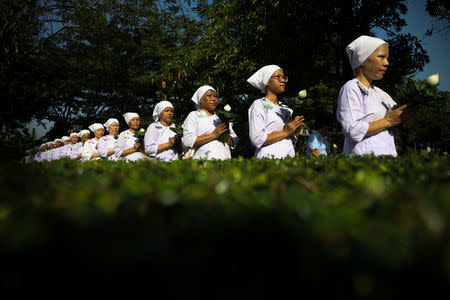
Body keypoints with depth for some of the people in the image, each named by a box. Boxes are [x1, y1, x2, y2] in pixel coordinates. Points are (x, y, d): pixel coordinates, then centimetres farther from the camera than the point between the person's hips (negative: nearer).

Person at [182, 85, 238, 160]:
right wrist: (213, 135, -9)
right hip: (203, 161, -4)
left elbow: (234, 142, 18)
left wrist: (227, 137, -4)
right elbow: (187, 141, -6)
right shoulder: (193, 115, 10)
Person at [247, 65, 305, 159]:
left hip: (289, 156, 6)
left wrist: (292, 131, 0)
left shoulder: (285, 109, 15)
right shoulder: (258, 105, -3)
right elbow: (257, 140, -15)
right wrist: (285, 132, -13)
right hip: (269, 157, -6)